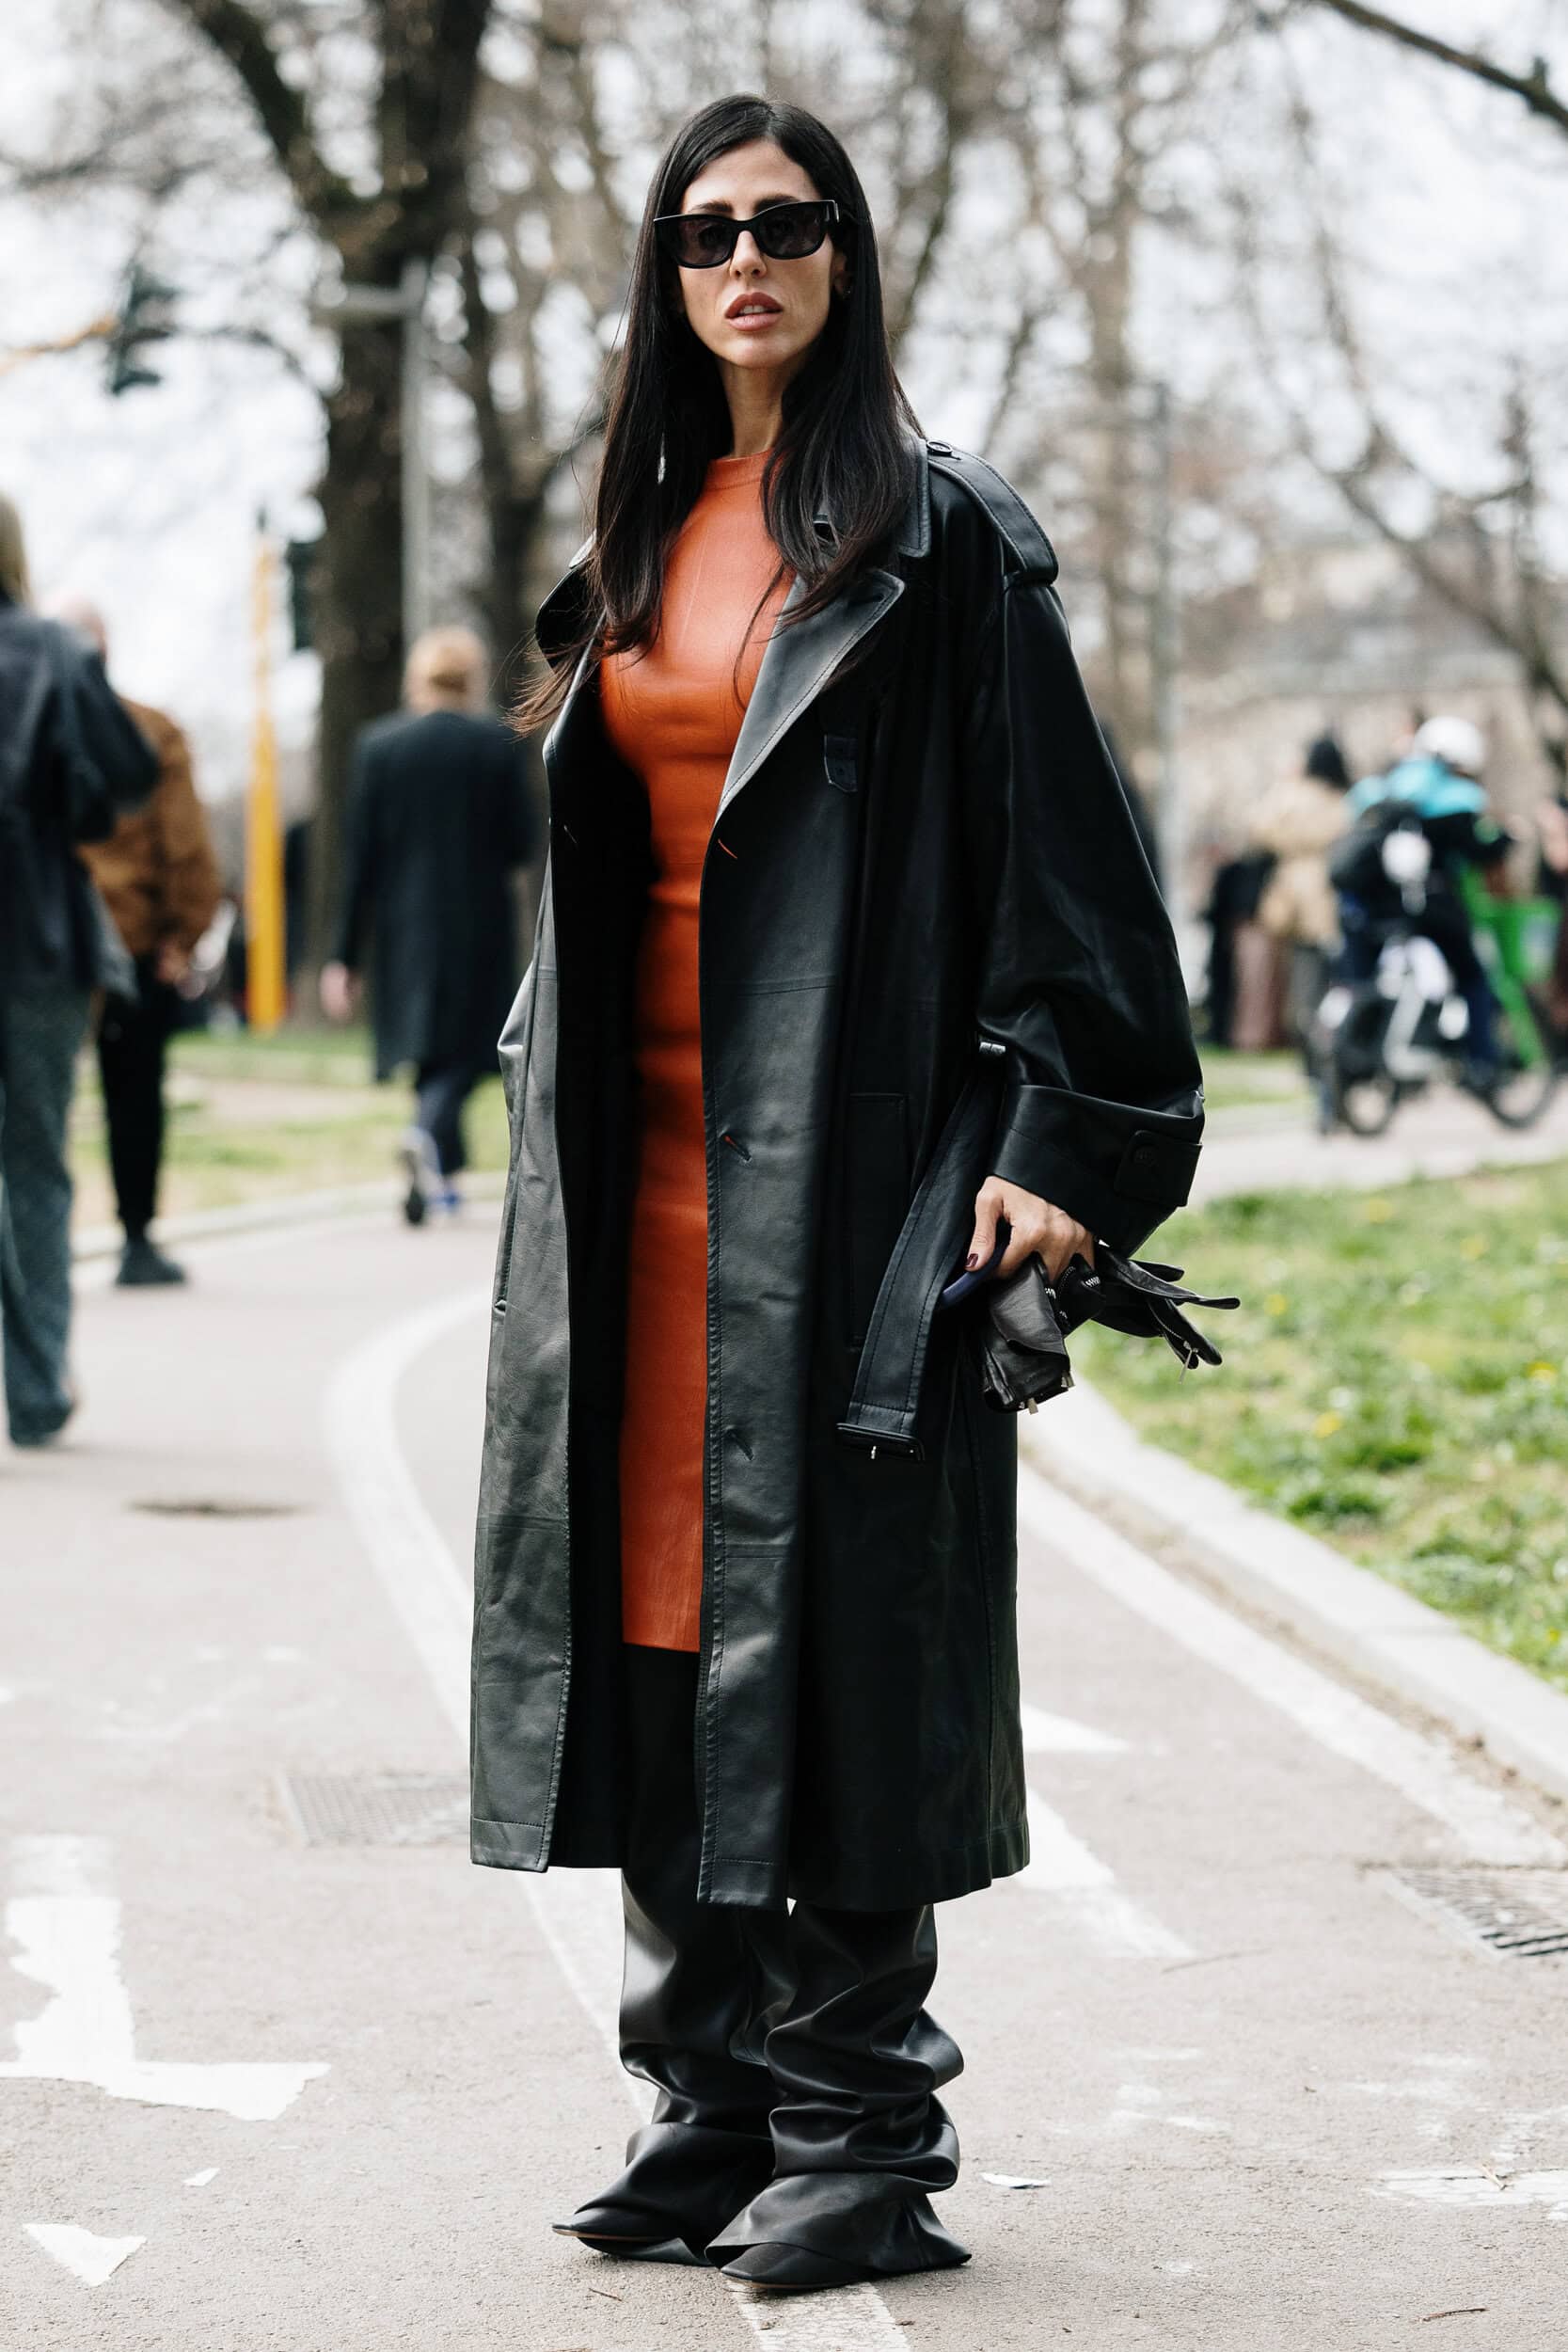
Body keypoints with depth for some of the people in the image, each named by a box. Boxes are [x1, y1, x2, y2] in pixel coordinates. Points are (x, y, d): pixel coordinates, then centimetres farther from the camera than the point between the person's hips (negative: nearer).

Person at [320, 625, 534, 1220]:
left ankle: (441, 1177, 19)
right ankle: (429, 1133, -26)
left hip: (405, 925, 2)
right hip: (479, 925, -2)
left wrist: (346, 955, -1)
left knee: (428, 1053, 16)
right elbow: (520, 845, -4)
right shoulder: (497, 743, -6)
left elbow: (361, 856, -3)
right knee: (466, 1049, 1)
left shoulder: (378, 745, -2)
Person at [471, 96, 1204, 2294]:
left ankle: (861, 2134, 4)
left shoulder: (939, 534, -4)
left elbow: (1059, 842, -9)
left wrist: (1061, 1134, -15)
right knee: (657, 1593, 6)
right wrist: (551, 1085, 16)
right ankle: (714, 2104, 16)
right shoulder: (639, 541, 15)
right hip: (639, 1153, 6)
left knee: (830, 1600, -5)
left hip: (845, 1147, -6)